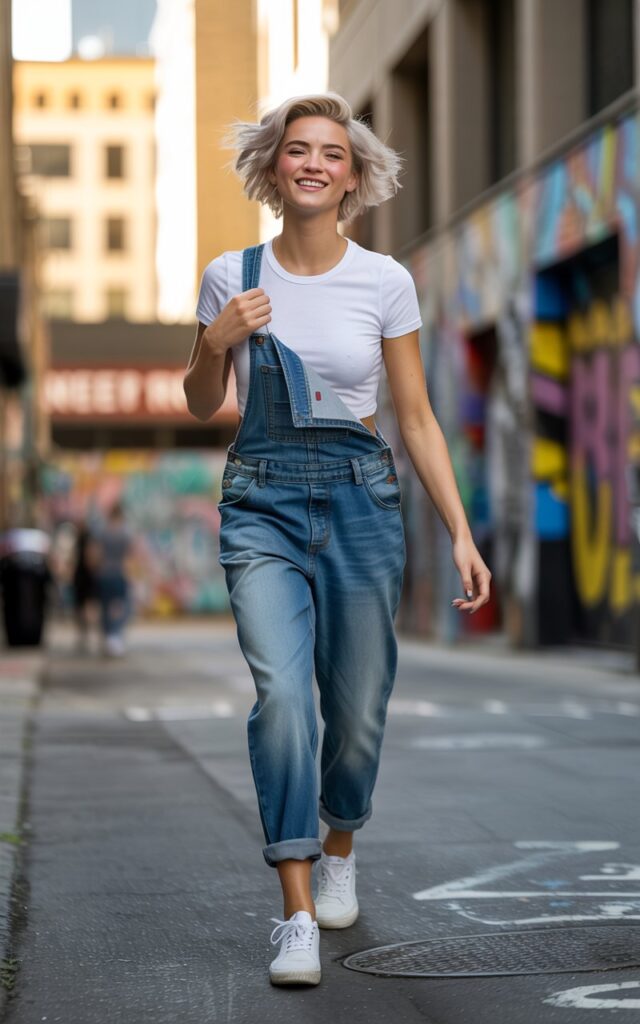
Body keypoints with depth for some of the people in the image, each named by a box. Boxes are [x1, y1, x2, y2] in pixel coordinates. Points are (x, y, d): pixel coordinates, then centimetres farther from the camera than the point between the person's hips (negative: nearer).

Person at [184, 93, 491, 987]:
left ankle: (340, 847, 38)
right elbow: (201, 406, 11)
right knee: (282, 692, -20)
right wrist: (216, 342, -9)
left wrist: (461, 533, -1)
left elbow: (418, 418, 4)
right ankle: (298, 914, -15)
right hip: (263, 506, -1)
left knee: (358, 710, 5)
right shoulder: (232, 277, 2)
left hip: (361, 497, 1)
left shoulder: (385, 283, 0)